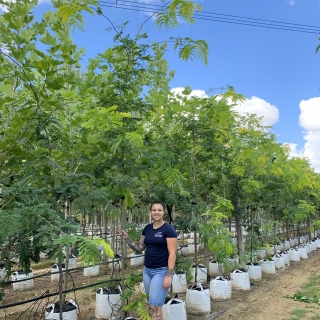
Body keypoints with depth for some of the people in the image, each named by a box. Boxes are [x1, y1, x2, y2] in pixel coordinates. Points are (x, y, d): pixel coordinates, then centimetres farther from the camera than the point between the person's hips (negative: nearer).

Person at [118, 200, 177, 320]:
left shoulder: (168, 229, -11)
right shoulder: (147, 228, 7)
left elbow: (172, 253, -13)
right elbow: (139, 248, 11)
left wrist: (169, 275, -18)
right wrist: (126, 238, -1)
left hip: (161, 271, -6)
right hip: (147, 270, 6)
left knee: (155, 307, -7)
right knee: (151, 305, 12)